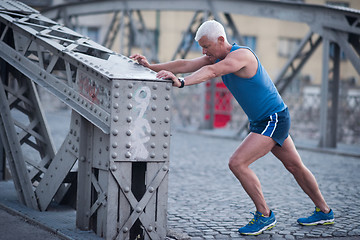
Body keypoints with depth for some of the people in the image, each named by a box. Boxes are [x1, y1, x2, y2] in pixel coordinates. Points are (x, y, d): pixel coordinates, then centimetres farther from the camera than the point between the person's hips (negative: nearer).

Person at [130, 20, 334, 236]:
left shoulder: (241, 55, -24)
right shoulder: (217, 56, 3)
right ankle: (324, 212, 34)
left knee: (238, 163, -18)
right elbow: (185, 65, -4)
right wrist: (151, 66, -13)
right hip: (264, 121, 10)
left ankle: (265, 214, -5)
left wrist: (181, 82, -55)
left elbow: (211, 71, -42)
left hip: (274, 119, -10)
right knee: (295, 166, 19)